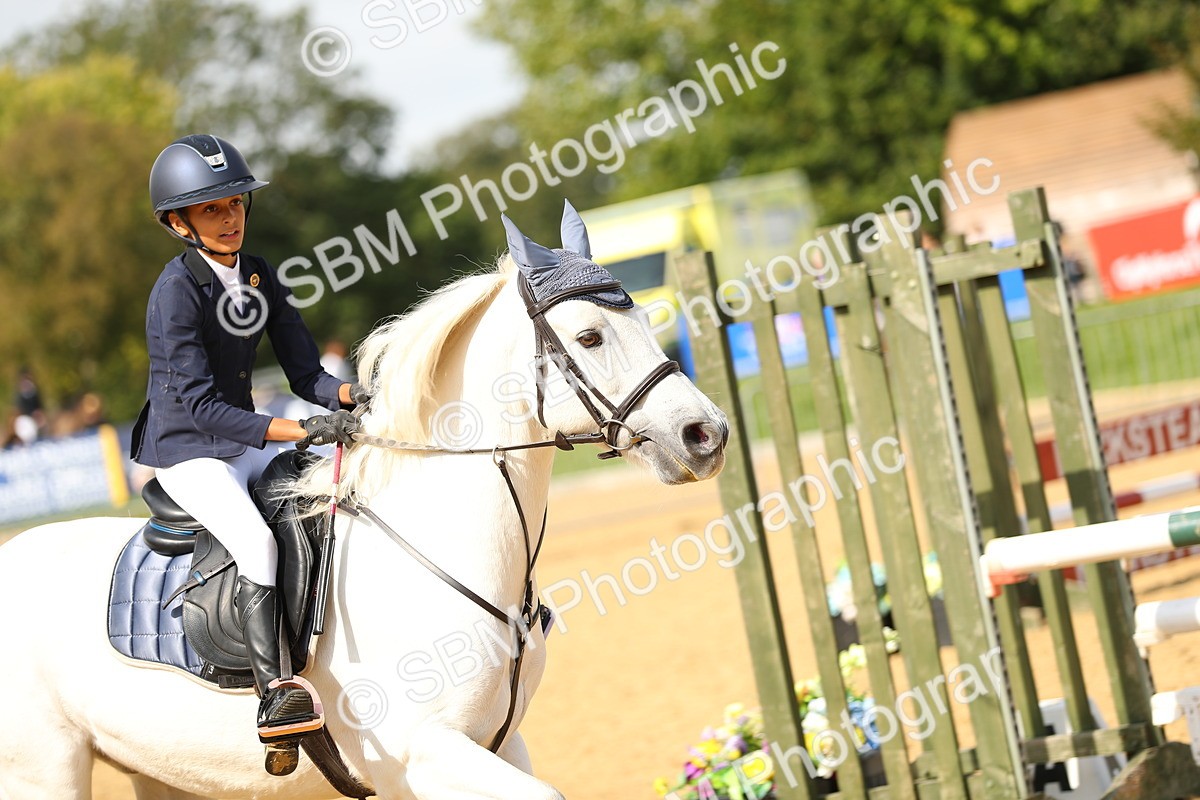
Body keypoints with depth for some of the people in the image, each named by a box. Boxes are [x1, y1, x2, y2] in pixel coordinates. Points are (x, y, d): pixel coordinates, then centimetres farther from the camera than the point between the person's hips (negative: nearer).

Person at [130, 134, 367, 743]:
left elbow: (304, 372, 4)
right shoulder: (176, 291, -18)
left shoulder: (258, 277, 5)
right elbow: (198, 403, -25)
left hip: (246, 443, 8)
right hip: (186, 452, -8)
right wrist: (303, 431, -32)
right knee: (256, 539, -30)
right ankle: (272, 695, -34)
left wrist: (348, 396, -20)